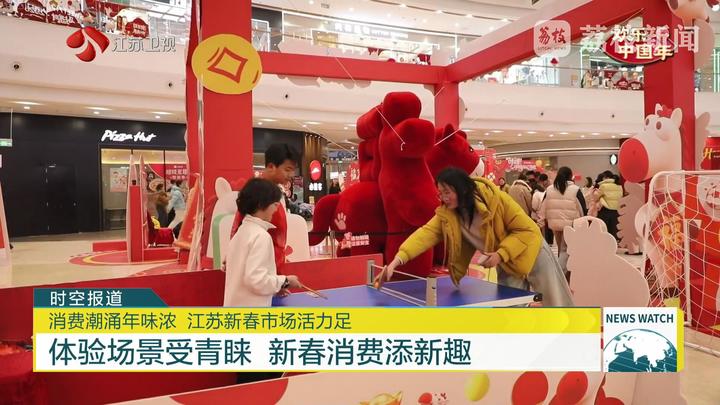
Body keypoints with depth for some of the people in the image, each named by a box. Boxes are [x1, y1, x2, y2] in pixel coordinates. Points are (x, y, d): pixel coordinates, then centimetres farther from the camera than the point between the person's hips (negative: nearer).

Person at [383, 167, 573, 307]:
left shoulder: (495, 198, -29)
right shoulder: (446, 215, -16)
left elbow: (527, 230, -22)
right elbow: (426, 233, -29)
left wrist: (500, 254, -34)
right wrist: (397, 260, -43)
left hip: (531, 254, -4)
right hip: (506, 266, 4)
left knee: (555, 305, 6)